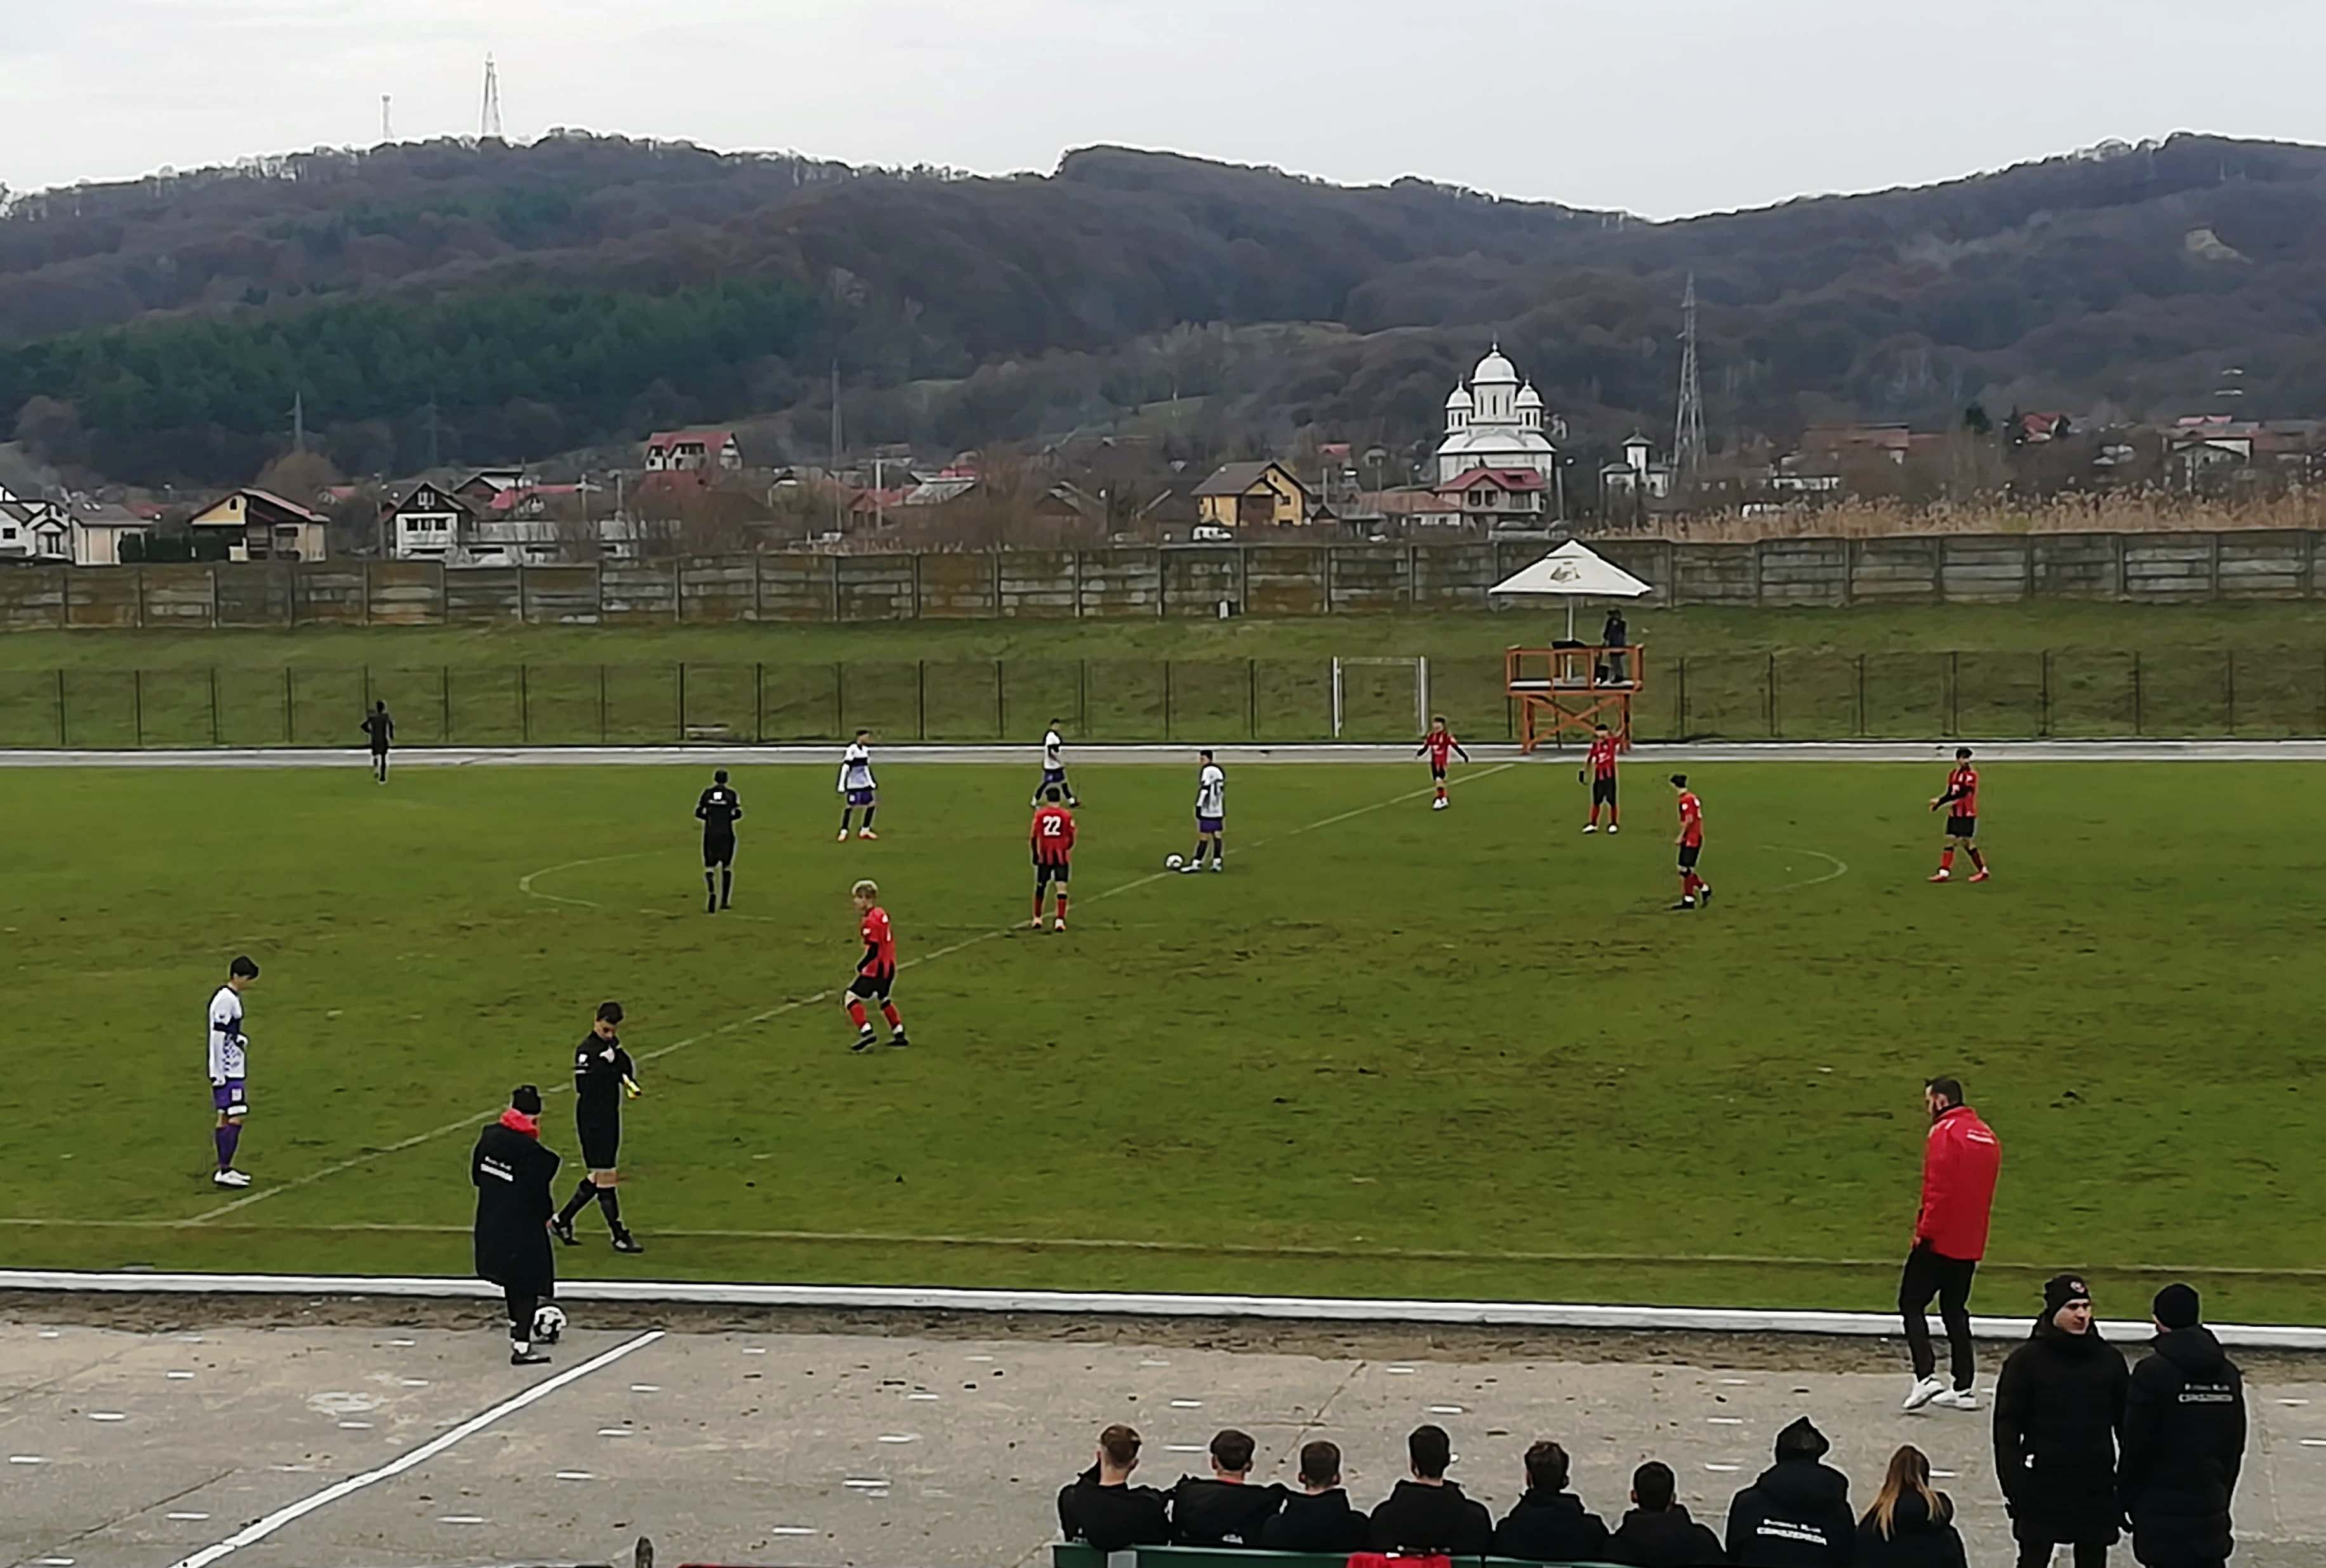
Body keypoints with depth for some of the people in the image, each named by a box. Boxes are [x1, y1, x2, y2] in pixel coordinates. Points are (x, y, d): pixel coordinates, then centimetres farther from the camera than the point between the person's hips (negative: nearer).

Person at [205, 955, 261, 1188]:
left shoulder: (233, 998, 12)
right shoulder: (225, 1000, -18)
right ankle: (224, 1172, -9)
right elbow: (217, 1038, -20)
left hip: (234, 1071, 10)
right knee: (236, 1118, -10)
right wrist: (220, 1074, -20)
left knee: (225, 1118, 12)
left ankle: (225, 1169, 17)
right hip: (227, 1071, -10)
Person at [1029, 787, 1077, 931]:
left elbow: (1033, 837, -4)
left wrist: (1035, 854, 8)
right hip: (1062, 856, -1)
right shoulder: (1067, 815, -4)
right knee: (1062, 887, -1)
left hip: (1044, 856, 1)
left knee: (1040, 887, 17)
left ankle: (1037, 919, 26)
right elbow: (1072, 839, -1)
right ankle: (1060, 920, -12)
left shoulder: (1040, 815, -2)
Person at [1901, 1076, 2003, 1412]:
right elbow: (1984, 1192, 16)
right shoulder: (1987, 1136, 12)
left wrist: (1925, 1230, -15)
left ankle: (1926, 1376, -14)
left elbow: (1939, 1189, -20)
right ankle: (1963, 1388, 10)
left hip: (1938, 1241, -8)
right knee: (1955, 1311, 14)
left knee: (1912, 1303, 0)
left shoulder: (1945, 1132, -13)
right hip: (1969, 1243, 8)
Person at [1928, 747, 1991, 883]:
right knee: (1950, 840, 0)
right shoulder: (1953, 775, 9)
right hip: (1954, 814, 6)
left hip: (1968, 815, -6)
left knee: (1968, 843, -3)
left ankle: (1983, 871, 11)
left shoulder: (1971, 774, -13)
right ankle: (1944, 873, 0)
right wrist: (1938, 803, -4)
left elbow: (1962, 793, -22)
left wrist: (1941, 801, -24)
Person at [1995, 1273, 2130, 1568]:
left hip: (2097, 1487, 3)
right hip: (2043, 1487, -3)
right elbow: (2007, 1428, -5)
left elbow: (2126, 1424, 8)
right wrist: (2013, 1484, -12)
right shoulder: (2027, 1361, -6)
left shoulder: (2110, 1360, 3)